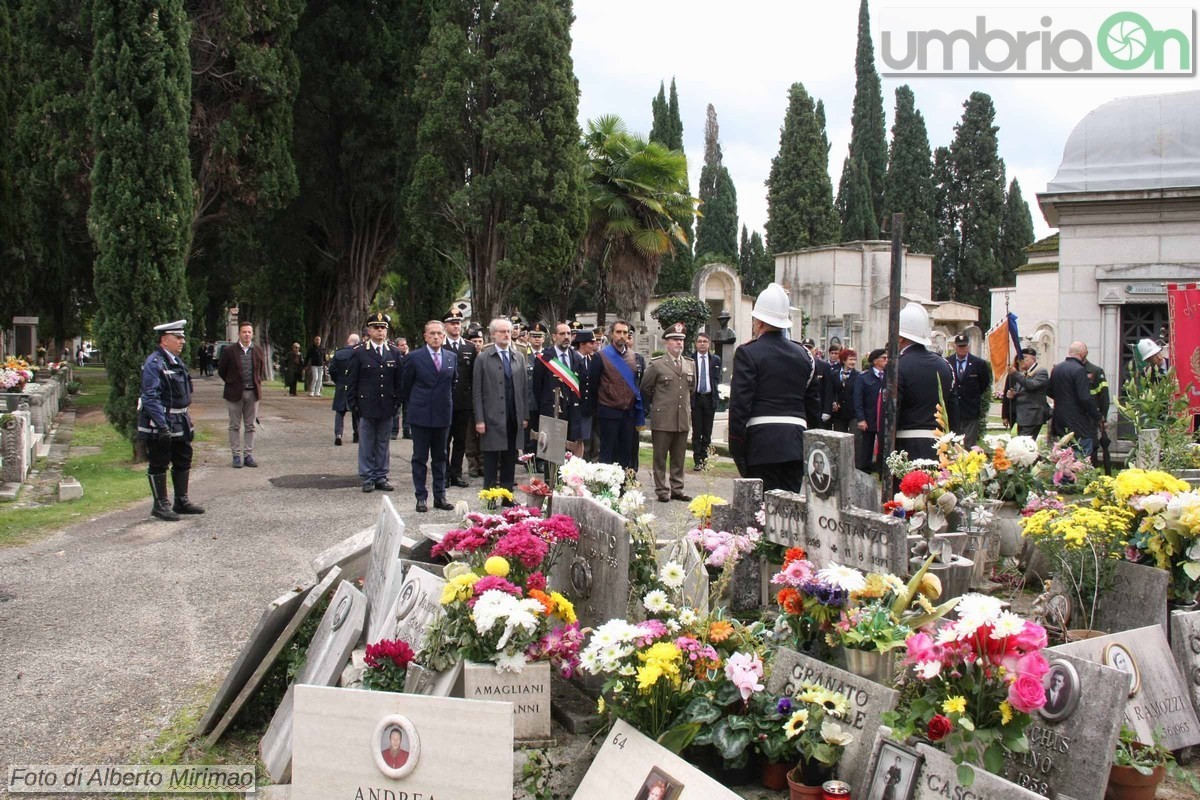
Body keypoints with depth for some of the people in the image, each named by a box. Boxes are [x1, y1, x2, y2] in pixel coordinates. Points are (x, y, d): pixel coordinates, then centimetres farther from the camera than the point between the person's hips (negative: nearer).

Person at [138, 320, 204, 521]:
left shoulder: (176, 362, 12)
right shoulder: (153, 364, -16)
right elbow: (151, 397, -22)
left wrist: (188, 421, 20)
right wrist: (162, 426, -26)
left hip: (179, 423, 9)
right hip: (160, 423, -9)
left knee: (183, 461, 15)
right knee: (159, 465, 2)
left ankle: (181, 501, 26)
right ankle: (160, 505, 10)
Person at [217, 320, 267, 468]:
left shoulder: (258, 351, 4)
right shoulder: (229, 351, -4)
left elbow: (262, 371, 17)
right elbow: (221, 371, 5)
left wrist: (257, 384, 9)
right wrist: (232, 384, 6)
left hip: (253, 393, 2)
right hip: (235, 393, -2)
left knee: (250, 426, 7)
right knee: (235, 426, 3)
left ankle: (248, 455, 12)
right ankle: (237, 456, 8)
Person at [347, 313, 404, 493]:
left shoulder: (394, 353, 8)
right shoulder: (359, 353, -1)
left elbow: (399, 381, 9)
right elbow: (351, 382, 0)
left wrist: (397, 402, 2)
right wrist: (353, 405, -5)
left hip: (387, 408, 3)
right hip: (366, 407, -2)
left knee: (384, 444, 8)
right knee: (366, 445, 3)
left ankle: (381, 477, 16)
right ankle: (367, 479, 10)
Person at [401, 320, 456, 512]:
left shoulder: (451, 358, 6)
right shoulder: (414, 357, -5)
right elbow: (406, 386, 4)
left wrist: (448, 405, 13)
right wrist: (413, 405, 9)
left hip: (443, 415, 3)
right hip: (421, 415, -3)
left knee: (440, 457, 10)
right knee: (420, 458, 3)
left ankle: (440, 496, 16)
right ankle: (421, 497, 8)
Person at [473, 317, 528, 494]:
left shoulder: (519, 358, 11)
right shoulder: (483, 358, -1)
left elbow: (524, 389, 12)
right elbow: (477, 392, -3)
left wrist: (525, 416, 7)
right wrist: (479, 420, -9)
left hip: (514, 418, 4)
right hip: (492, 418, -4)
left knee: (510, 460, 8)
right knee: (491, 460, 1)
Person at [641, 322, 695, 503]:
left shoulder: (690, 364, 10)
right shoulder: (656, 364, -4)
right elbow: (645, 388, 5)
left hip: (683, 419, 4)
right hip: (662, 419, -4)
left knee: (679, 458, 9)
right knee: (660, 457, 1)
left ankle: (677, 489, 17)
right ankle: (662, 490, 7)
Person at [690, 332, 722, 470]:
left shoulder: (716, 360, 8)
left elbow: (717, 379, 10)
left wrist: (716, 395, 1)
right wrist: (689, 395, -5)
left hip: (710, 398, 2)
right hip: (696, 398, -2)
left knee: (707, 432, 5)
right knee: (696, 432, -1)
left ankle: (704, 459, 12)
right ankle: (697, 460, 2)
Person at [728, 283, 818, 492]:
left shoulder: (748, 353, -5)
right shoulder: (803, 354, 11)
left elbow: (739, 403, -9)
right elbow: (813, 400, 16)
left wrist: (737, 449, -6)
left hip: (761, 439, -5)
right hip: (796, 441, 5)